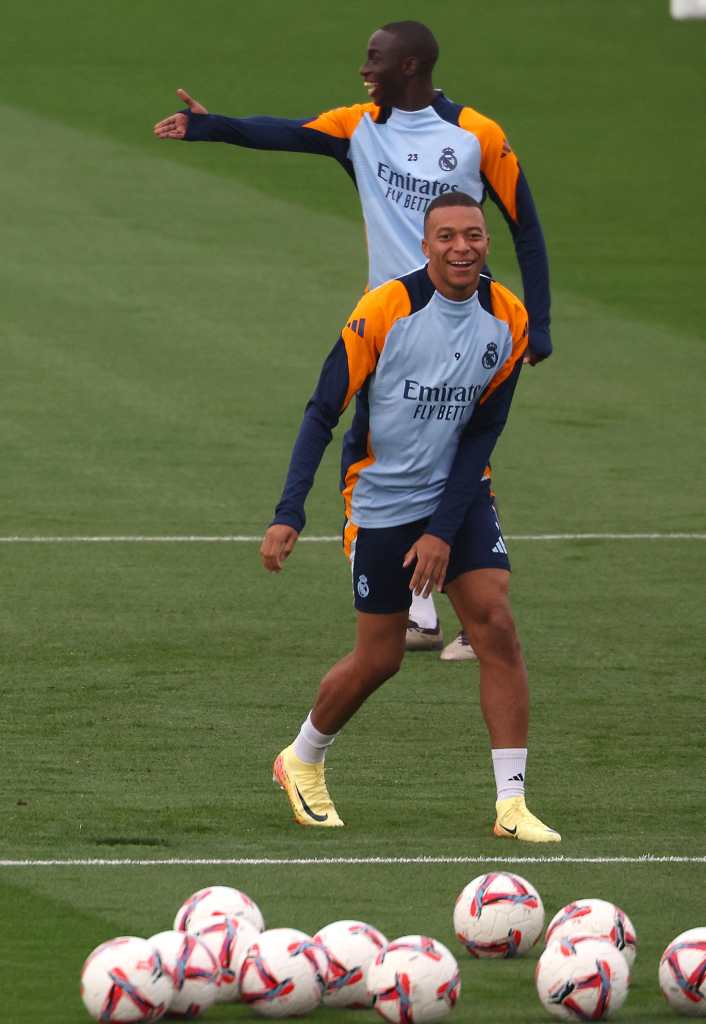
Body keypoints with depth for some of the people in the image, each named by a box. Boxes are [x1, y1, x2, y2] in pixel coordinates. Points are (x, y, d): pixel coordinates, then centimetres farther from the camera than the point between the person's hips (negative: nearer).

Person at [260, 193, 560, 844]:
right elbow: (323, 412, -15)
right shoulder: (384, 311, -17)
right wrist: (289, 516, -22)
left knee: (497, 626, -12)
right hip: (382, 502, -3)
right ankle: (302, 759, 31)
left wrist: (444, 530, -10)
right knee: (379, 659, 2)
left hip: (459, 493, 3)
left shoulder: (509, 320, -5)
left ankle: (511, 803, -10)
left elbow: (483, 431, -2)